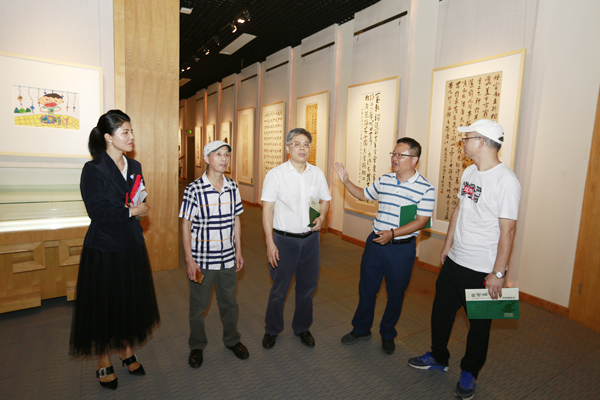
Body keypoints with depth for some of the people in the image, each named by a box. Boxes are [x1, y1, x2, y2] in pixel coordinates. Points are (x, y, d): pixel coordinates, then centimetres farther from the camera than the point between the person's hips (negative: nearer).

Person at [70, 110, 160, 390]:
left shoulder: (134, 167, 7)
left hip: (132, 246, 6)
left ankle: (127, 351, 35)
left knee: (132, 301, 15)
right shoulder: (93, 169, -12)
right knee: (104, 304, 8)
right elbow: (97, 212, -18)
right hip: (104, 248, -5)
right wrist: (131, 212, -13)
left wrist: (139, 208, -8)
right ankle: (104, 362, 28)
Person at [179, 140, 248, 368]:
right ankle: (197, 346, 37)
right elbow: (185, 225, -9)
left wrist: (239, 252, 8)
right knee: (198, 306, 14)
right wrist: (189, 260, -10)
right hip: (201, 259, -3)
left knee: (229, 302, 19)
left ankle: (232, 340, 41)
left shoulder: (233, 187, 0)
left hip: (228, 258, 4)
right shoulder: (194, 189, -13)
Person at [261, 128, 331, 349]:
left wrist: (322, 217, -7)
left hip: (311, 239, 4)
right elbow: (267, 209, -8)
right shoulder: (275, 174, -7)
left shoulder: (317, 173, 4)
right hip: (284, 239, -3)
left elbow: (325, 200, 15)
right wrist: (270, 242, -13)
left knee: (307, 286, 15)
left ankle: (302, 328, 37)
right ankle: (272, 330, 32)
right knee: (279, 288, 8)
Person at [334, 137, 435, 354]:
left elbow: (421, 221, -15)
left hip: (402, 248, -4)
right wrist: (345, 181, 6)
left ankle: (387, 335, 36)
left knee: (395, 293, 12)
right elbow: (363, 195, 19)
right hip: (375, 242, 4)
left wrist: (393, 233, -26)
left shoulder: (425, 188, -12)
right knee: (366, 288, 14)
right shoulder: (384, 180, 3)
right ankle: (361, 329, 35)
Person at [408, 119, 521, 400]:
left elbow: (507, 231, -19)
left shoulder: (506, 181, -19)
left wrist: (498, 273, -17)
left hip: (483, 270, -7)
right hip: (454, 260, 8)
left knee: (479, 323, 14)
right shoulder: (469, 172, 5)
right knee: (441, 311, 19)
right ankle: (438, 358, 42)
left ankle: (469, 374, 36)